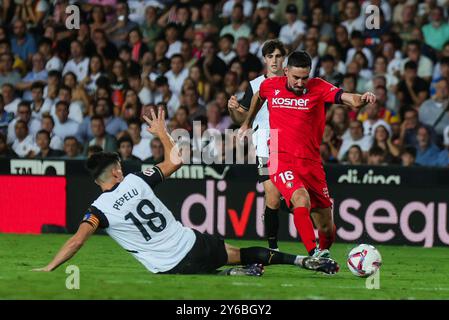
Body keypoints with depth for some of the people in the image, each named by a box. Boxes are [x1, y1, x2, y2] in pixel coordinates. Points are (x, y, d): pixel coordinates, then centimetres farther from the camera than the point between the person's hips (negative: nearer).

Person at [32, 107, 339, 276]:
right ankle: (305, 260, 7)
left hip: (171, 267, -2)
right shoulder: (136, 181, 0)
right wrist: (162, 133, 26)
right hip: (194, 244, 2)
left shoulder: (100, 209, -8)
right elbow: (176, 161, 13)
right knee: (243, 253, 19)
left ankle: (238, 273, -1)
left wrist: (48, 268, -11)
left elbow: (77, 241, -17)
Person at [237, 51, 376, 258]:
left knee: (327, 228, 5)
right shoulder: (271, 86, 3)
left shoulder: (318, 87, -3)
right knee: (301, 200, -32)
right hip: (281, 160, -1)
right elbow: (258, 96, 28)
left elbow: (350, 100, -20)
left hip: (311, 163, 1)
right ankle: (314, 255, -38)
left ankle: (323, 253, 37)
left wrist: (362, 99, -42)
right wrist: (247, 123, 40)